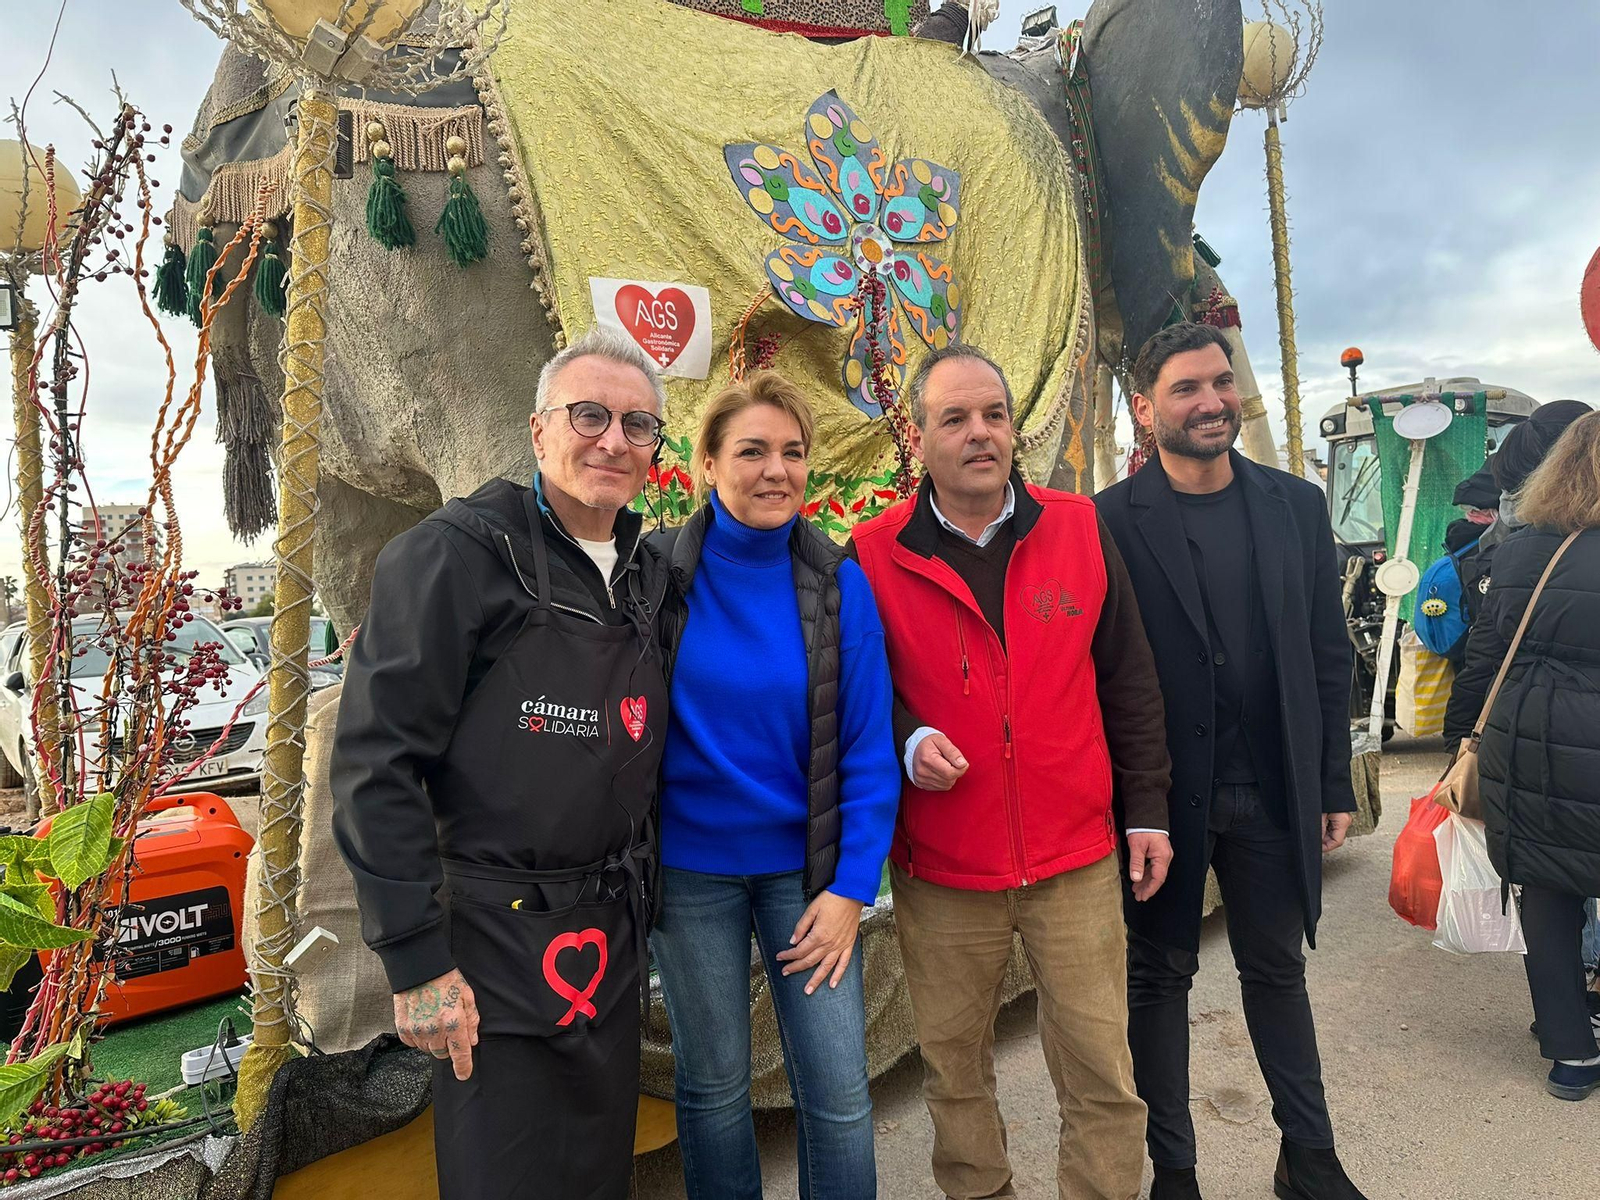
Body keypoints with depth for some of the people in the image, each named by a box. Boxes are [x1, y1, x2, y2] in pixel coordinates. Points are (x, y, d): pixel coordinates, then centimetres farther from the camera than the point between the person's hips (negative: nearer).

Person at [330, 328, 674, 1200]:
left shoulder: (648, 575, 7)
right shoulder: (459, 553, -13)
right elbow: (376, 759, -17)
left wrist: (639, 911, 14)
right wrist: (416, 960, -18)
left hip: (613, 937, 6)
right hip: (497, 940, -6)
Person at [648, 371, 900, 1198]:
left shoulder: (838, 585, -7)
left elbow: (867, 748, -5)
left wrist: (852, 887, -8)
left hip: (804, 860, 1)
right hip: (688, 863, 0)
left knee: (839, 1091, 5)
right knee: (714, 1083, 15)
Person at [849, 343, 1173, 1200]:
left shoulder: (1078, 529, 1)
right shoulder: (874, 556, -5)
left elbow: (1128, 682, 7)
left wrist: (1145, 809, 7)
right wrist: (907, 740, -15)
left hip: (1077, 860, 1)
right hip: (939, 871, 0)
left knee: (1102, 1071, 8)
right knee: (954, 1068, 16)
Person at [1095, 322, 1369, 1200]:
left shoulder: (1296, 504, 4)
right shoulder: (1110, 521, -9)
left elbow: (1328, 656, 7)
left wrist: (1334, 785, 6)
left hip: (1273, 795, 4)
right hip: (1161, 796, -3)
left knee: (1277, 970, 19)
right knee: (1159, 978, 12)